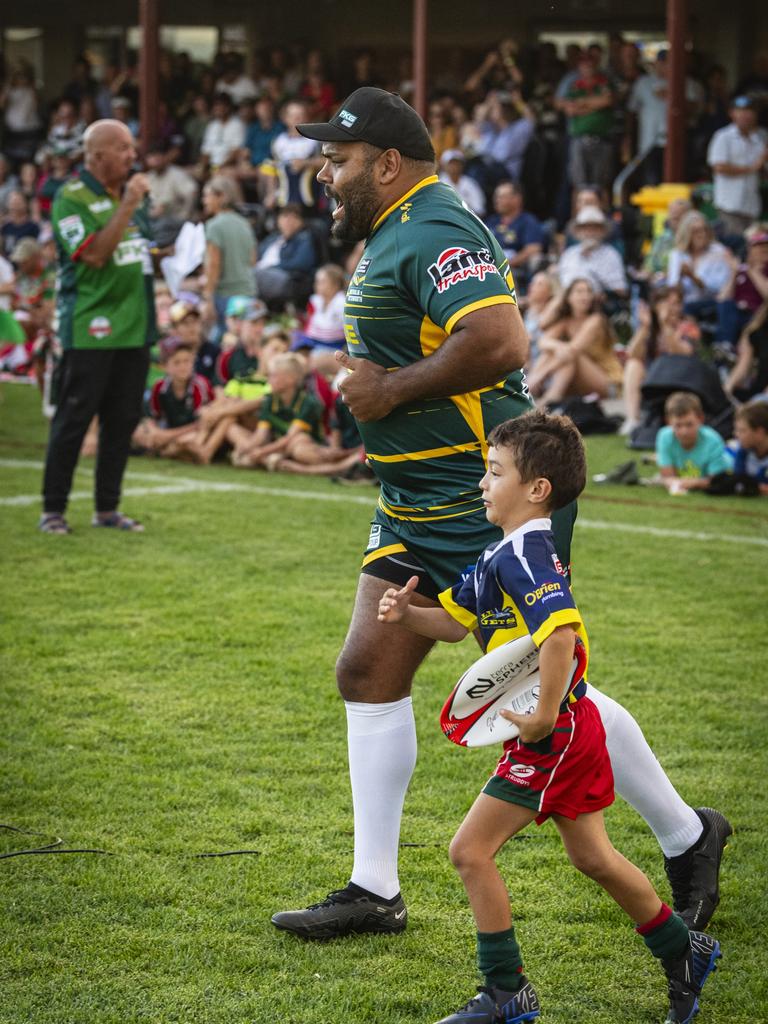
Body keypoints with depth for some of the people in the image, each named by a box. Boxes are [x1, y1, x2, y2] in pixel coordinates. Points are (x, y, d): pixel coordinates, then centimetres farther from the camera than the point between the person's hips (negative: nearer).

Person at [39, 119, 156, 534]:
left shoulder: (129, 192, 14)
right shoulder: (71, 198, -10)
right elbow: (94, 254, -21)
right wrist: (127, 207, -22)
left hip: (132, 325, 7)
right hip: (90, 328, -7)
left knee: (123, 420, 9)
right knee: (73, 419, -3)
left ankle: (107, 508, 17)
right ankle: (53, 509, 4)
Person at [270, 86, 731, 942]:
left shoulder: (434, 232, -18)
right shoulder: (392, 236, 15)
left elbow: (501, 340, -32)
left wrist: (393, 388, -22)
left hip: (490, 504, -10)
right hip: (419, 509, 10)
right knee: (368, 673, 5)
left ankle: (687, 839, 15)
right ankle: (374, 890, 11)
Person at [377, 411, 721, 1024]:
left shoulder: (524, 555, -21)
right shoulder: (501, 555, 11)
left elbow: (562, 632, -35)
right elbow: (455, 621, 17)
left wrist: (544, 719, -31)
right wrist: (405, 615, -2)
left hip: (553, 736, -10)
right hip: (573, 727, 10)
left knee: (472, 850, -6)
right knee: (593, 857, 22)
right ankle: (684, 955, 35)